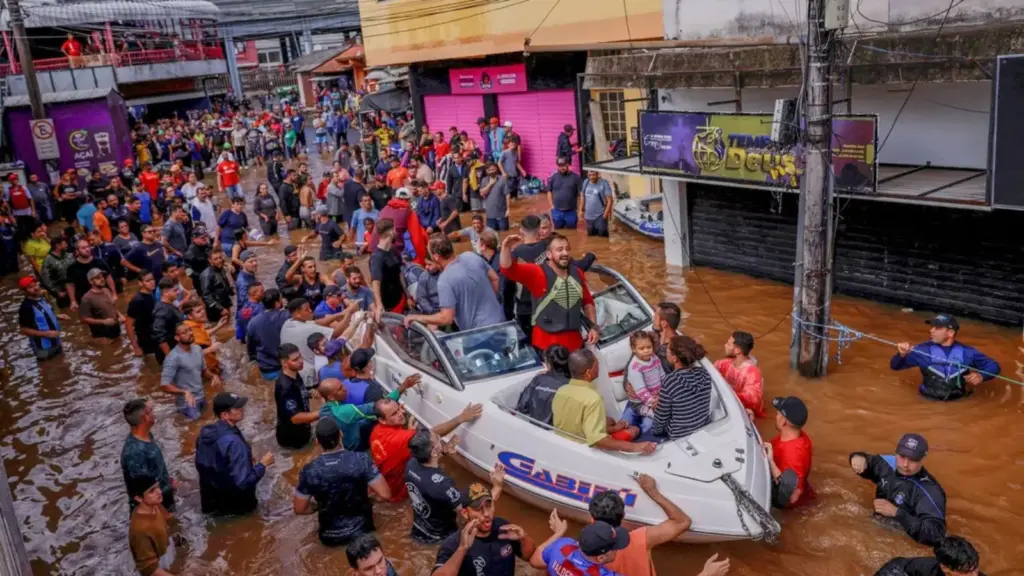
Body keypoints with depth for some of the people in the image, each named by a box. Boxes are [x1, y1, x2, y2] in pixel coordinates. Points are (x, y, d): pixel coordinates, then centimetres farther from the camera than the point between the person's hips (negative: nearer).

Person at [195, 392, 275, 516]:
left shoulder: (205, 432, -9)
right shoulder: (234, 443, -33)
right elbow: (243, 482, -32)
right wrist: (263, 464, -16)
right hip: (231, 499, -6)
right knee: (249, 503, 26)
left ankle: (213, 504, 17)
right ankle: (222, 508, 9)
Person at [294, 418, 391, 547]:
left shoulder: (309, 470, -19)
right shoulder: (361, 459, -22)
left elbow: (299, 509, -7)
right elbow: (385, 494, -21)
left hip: (330, 537, 1)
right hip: (361, 530, -1)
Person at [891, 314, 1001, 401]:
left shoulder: (967, 352, 2)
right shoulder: (924, 350, -2)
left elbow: (993, 366, 11)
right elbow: (895, 366, -2)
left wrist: (981, 376, -10)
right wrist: (901, 355, -24)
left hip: (959, 403, 1)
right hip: (928, 403, -1)